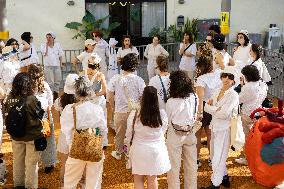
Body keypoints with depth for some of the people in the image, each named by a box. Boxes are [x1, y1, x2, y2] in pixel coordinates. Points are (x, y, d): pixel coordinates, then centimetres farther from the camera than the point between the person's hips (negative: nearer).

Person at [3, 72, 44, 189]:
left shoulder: (9, 98, -10)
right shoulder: (31, 99, -23)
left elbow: (6, 114, 2)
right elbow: (40, 115, -11)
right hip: (32, 136, -5)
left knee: (17, 160, 21)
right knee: (31, 163, 10)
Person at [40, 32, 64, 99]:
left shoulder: (57, 44, 7)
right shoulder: (43, 45, -1)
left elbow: (60, 54, 12)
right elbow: (45, 53, -17)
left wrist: (61, 63, 9)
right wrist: (47, 45, -13)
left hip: (57, 65, 3)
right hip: (48, 65, -3)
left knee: (57, 81, 11)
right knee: (50, 82, -4)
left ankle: (56, 95, 26)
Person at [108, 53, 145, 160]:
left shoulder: (115, 79, -9)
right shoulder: (139, 80, -15)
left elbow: (110, 97, -3)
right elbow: (143, 98, -9)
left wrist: (113, 108, 14)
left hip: (119, 112, 2)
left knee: (119, 133, 21)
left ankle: (118, 153, 40)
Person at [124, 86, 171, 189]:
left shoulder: (134, 114, -20)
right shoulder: (162, 114, -16)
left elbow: (128, 134, -6)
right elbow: (163, 131, 0)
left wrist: (127, 146, 13)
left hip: (139, 150, -1)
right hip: (157, 149, 2)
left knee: (138, 180, 18)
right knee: (152, 179, 20)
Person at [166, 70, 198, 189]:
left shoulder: (171, 102, -20)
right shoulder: (194, 97, -9)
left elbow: (168, 120, -9)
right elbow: (195, 117, 1)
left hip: (175, 136, -4)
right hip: (190, 135, 4)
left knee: (174, 166, 11)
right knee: (191, 165, 19)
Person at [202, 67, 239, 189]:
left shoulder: (233, 95, -14)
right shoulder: (217, 92, 8)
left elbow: (224, 114, -22)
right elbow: (206, 107, 3)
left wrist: (211, 108, -9)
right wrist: (217, 109, -15)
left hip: (224, 129, -7)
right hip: (214, 126, 7)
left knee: (218, 157, 1)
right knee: (214, 154, 18)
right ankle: (224, 177, 36)